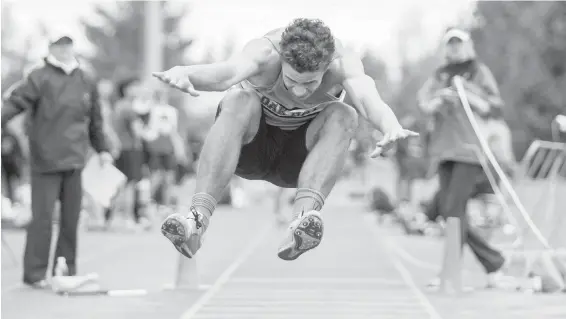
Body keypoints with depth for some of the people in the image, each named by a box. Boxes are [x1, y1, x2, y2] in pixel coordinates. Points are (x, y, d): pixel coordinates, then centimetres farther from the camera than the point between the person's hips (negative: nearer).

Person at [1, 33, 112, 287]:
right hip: (45, 161, -5)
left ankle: (67, 270, 16)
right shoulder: (39, 78, -4)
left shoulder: (86, 82, 12)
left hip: (74, 161, 5)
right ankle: (34, 273, 3)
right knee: (42, 217, -5)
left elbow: (95, 120, 20)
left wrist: (102, 149, 22)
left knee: (71, 217, 7)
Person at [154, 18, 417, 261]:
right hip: (248, 148, -1)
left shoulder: (342, 63, -25)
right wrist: (183, 73, -74)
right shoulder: (266, 51, -30)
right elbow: (230, 70, -51)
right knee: (239, 101, -34)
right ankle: (198, 217, -47)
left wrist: (391, 127, -68)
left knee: (343, 116, -29)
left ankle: (304, 214, -46)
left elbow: (366, 96, -46)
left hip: (298, 158, 1)